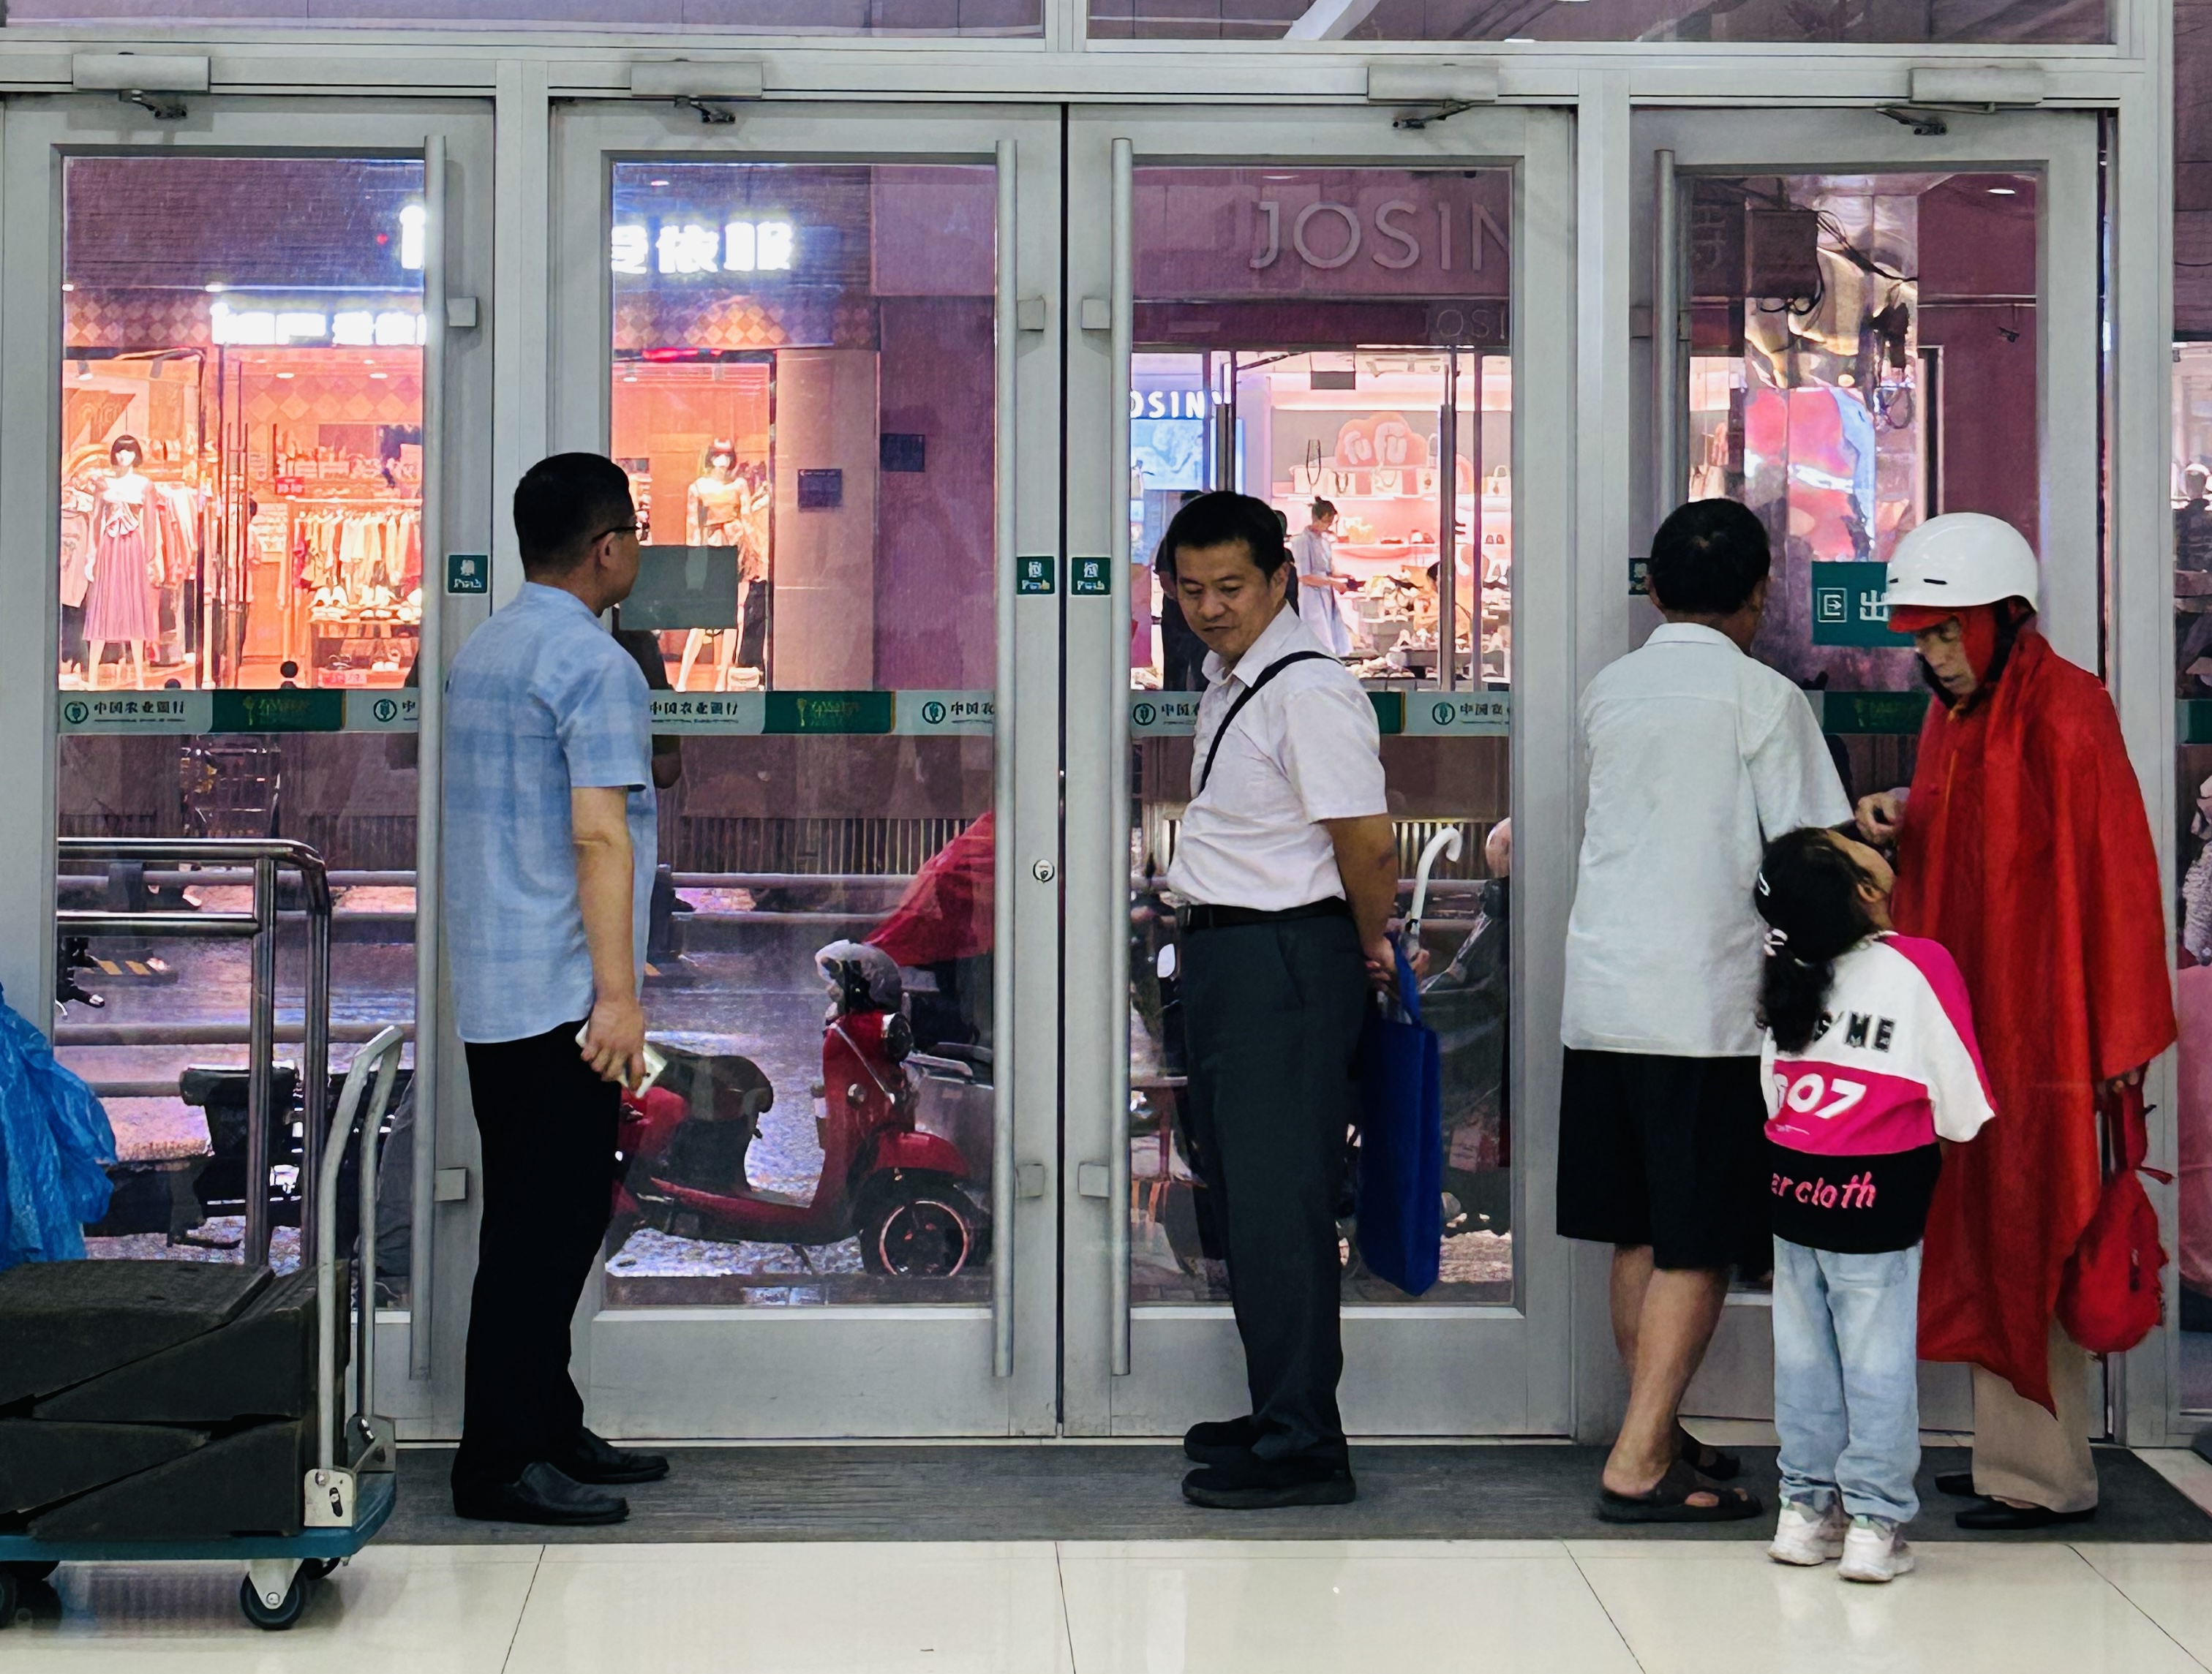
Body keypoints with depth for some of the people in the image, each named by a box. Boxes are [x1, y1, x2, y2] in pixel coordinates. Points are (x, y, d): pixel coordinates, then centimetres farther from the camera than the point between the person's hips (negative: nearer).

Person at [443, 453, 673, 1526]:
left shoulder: (480, 652, 15)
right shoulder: (594, 665, -13)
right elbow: (598, 836, -20)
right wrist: (619, 993, -20)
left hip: (490, 993, 9)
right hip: (560, 993, -9)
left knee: (540, 1215, 15)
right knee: (548, 1223, -5)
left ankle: (547, 1429, 22)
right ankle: (499, 1465, -2)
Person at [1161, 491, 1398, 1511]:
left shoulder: (1308, 691, -17)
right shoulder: (1229, 681, 13)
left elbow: (1369, 844, -19)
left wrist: (1368, 949, -3)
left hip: (1285, 964, -10)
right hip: (1224, 959, 10)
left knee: (1278, 1201, -7)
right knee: (1241, 1191, 16)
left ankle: (1303, 1447, -2)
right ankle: (1278, 1415, 28)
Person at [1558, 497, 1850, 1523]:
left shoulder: (1606, 694, 10)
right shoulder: (1764, 698, -7)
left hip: (1602, 1001, 6)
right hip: (1710, 1005, -6)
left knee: (1636, 1237, 14)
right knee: (1698, 1248, -1)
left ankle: (1660, 1436, 23)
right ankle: (1639, 1464, -6)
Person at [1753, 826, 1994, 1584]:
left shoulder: (1787, 973, 2)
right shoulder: (1920, 967, -13)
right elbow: (1962, 1112, -10)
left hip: (1792, 1181, 5)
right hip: (1876, 1195, -5)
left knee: (1804, 1353, 13)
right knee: (1877, 1360, 4)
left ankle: (1806, 1509, 20)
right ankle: (1874, 1525, 7)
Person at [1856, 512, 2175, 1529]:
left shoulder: (2061, 712, -14)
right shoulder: (1955, 711, 14)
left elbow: (2116, 875, -16)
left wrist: (2117, 1034, -17)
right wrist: (1896, 822, 3)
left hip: (2038, 1025, -9)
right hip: (1969, 1022, 9)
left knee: (2029, 1241, -4)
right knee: (1979, 1233, 12)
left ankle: (2048, 1474, 3)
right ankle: (2009, 1449, 21)